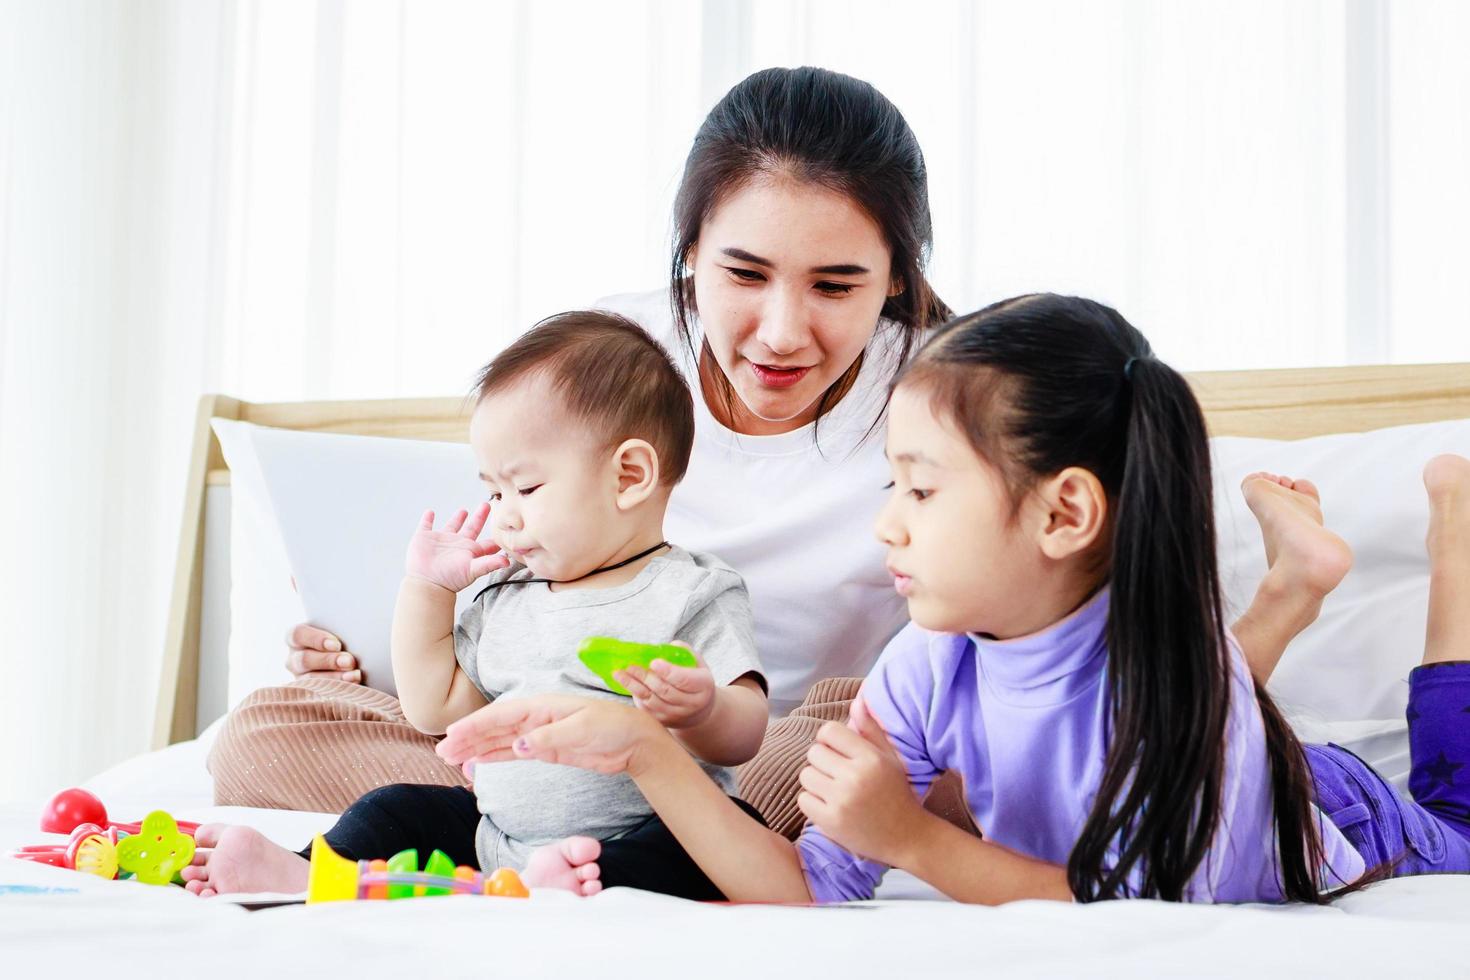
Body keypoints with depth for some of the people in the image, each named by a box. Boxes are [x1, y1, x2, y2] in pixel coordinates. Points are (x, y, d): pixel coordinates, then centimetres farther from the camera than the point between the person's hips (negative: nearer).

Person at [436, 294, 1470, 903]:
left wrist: (915, 840, -46)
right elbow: (813, 895, -26)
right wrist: (645, 751, -37)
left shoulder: (1171, 672, -43)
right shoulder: (929, 671, -28)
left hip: (1331, 837, -3)